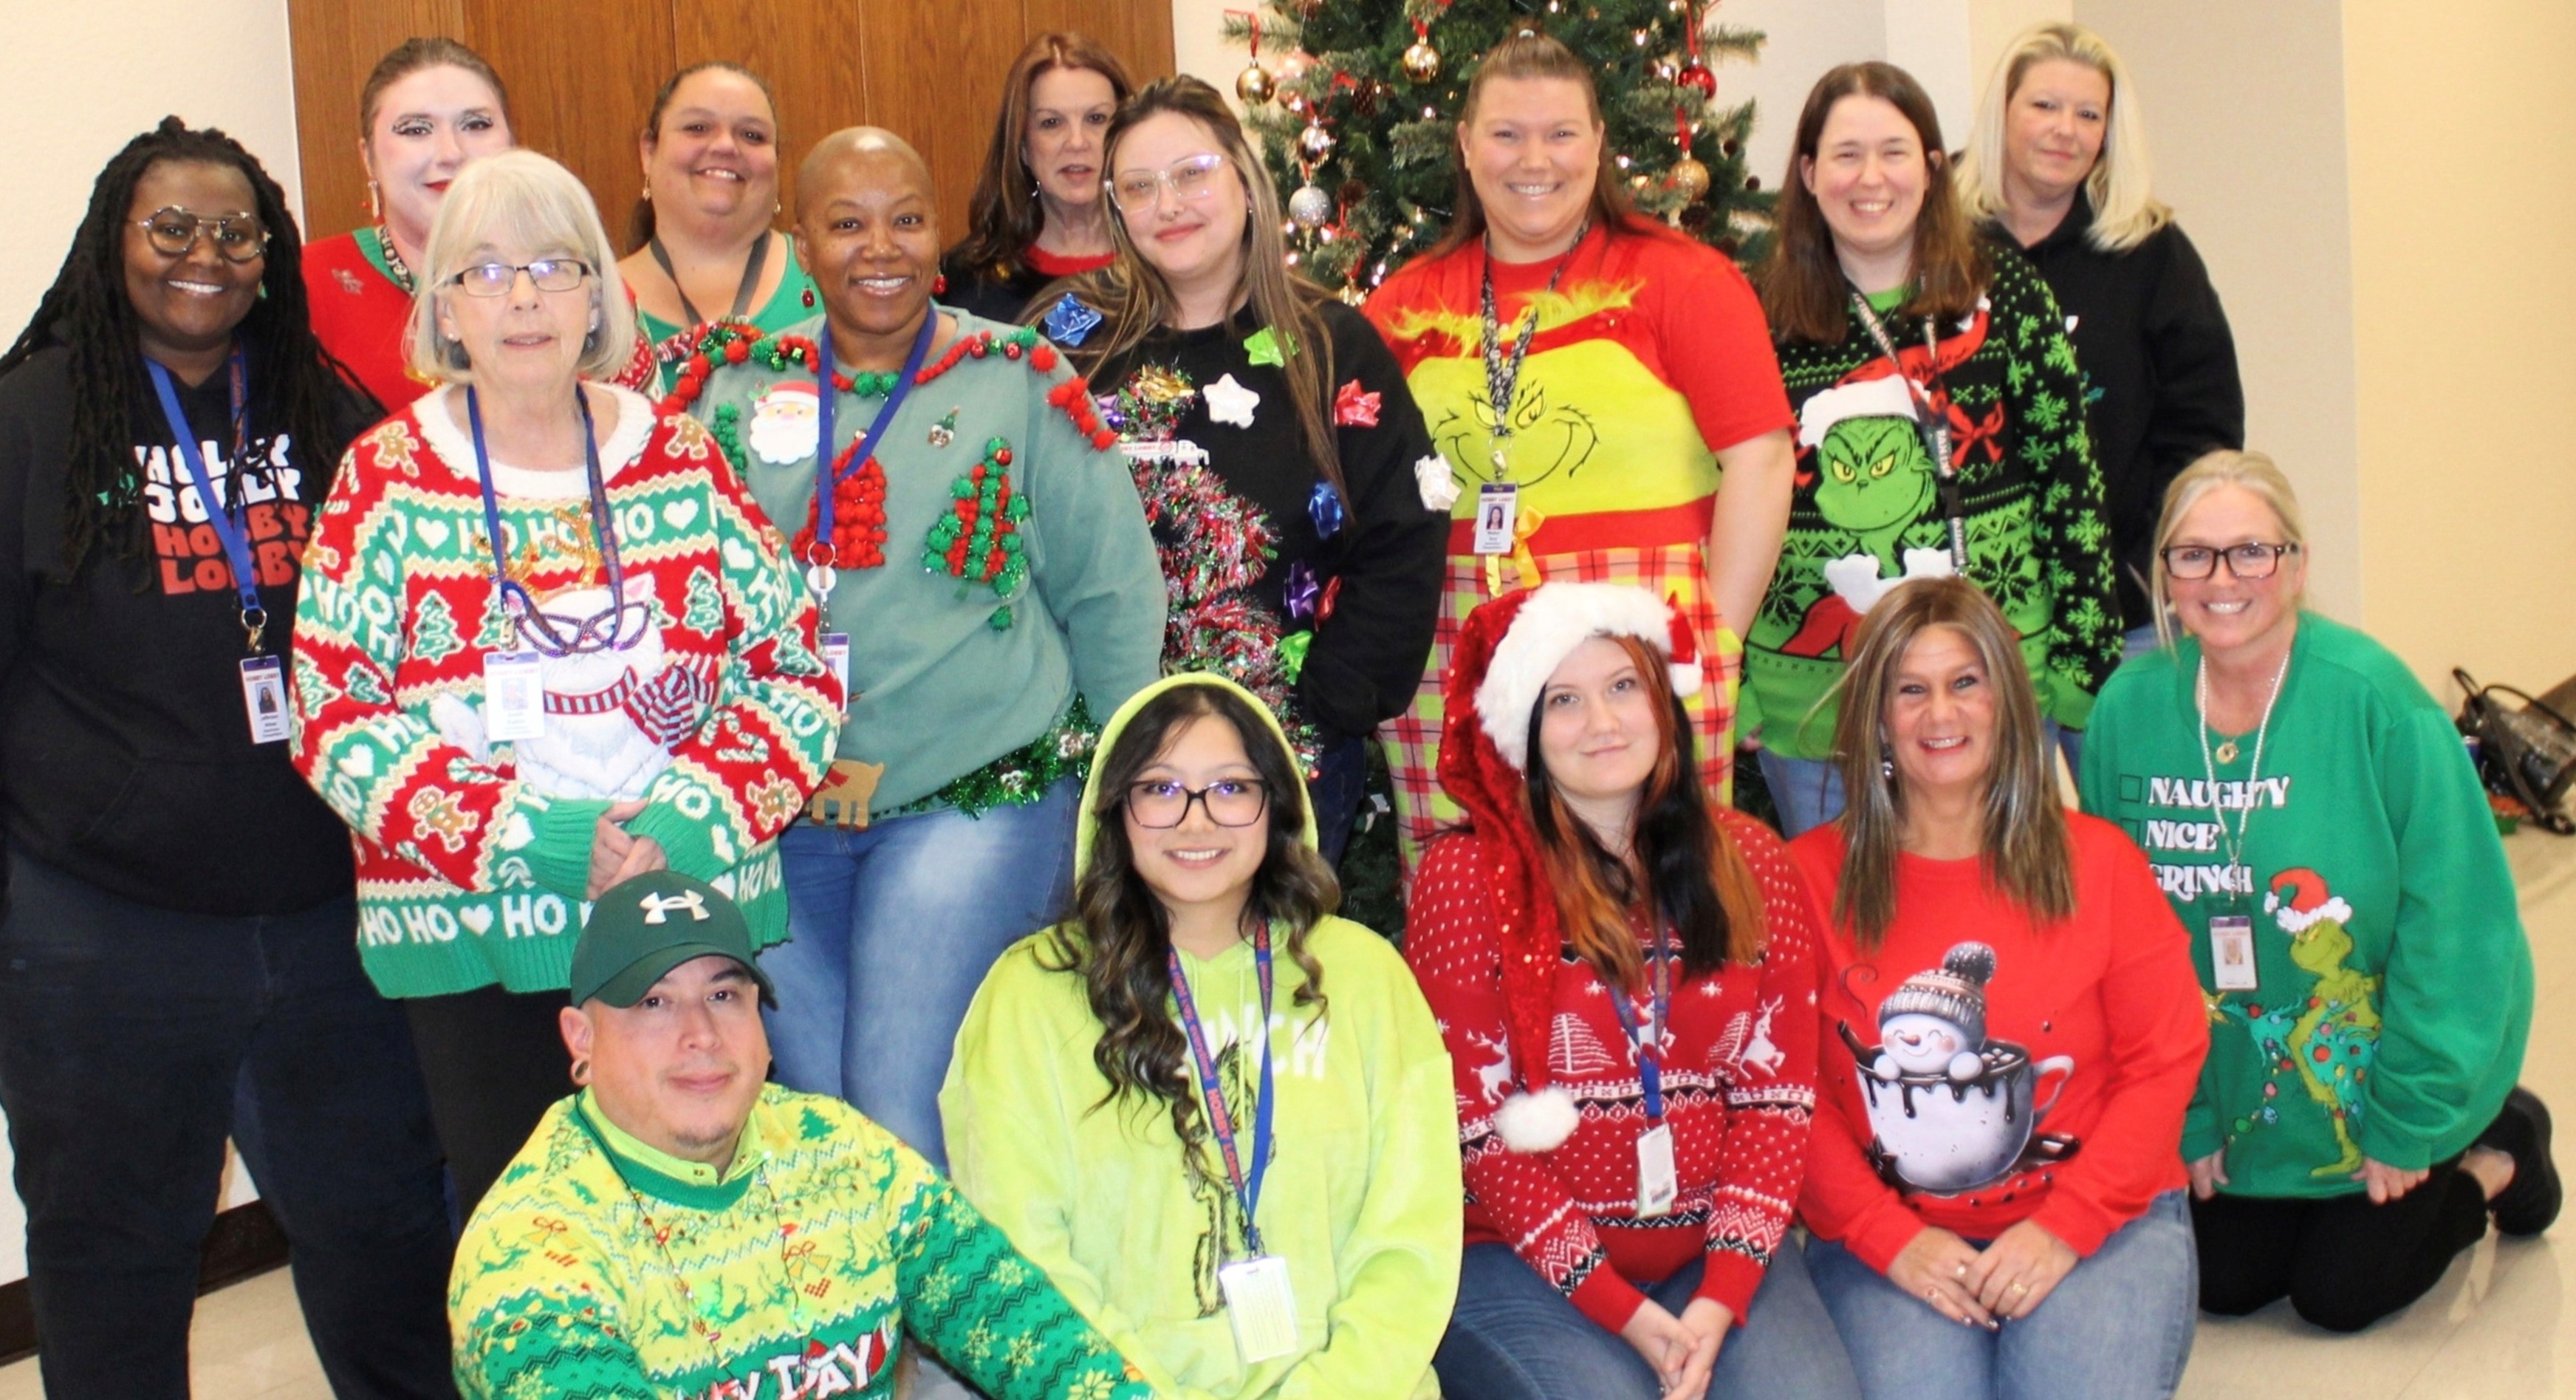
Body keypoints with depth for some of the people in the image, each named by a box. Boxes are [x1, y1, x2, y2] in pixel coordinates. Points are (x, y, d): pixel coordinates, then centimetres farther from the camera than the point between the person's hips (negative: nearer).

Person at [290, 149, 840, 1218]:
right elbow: (335, 719, -5)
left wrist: (691, 817, -12)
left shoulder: (684, 460, 5)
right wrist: (529, 837, -16)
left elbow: (801, 668, 4)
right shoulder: (387, 481, 1)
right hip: (474, 941, -1)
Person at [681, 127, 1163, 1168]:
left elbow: (1111, 593, 3)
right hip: (773, 818, 3)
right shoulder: (735, 389, 7)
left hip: (978, 801, -3)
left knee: (909, 1118, -10)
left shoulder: (1022, 382, 1)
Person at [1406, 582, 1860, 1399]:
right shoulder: (1468, 877, -6)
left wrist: (1721, 1297, -9)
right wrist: (1625, 1313, -12)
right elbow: (1477, 1125, -7)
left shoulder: (1748, 864, 5)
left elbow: (1778, 1095, 3)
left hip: (1718, 1249, 3)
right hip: (1529, 1262, -3)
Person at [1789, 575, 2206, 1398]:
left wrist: (2064, 1227, -9)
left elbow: (2164, 1063, 2)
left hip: (2100, 1224, 1)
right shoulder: (1811, 877, 2)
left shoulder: (2097, 861, 5)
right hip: (1886, 1241, -1)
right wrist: (1892, 1238, -12)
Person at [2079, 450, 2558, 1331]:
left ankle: (2497, 1159, 29)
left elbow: (2453, 921, -19)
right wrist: (2186, 1119, -2)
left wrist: (2411, 1124, -15)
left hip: (2375, 1067, -4)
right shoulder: (2129, 710, -11)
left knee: (2341, 1296, 3)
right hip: (2240, 1087, 4)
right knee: (2226, 1286, 10)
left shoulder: (2373, 696, -23)